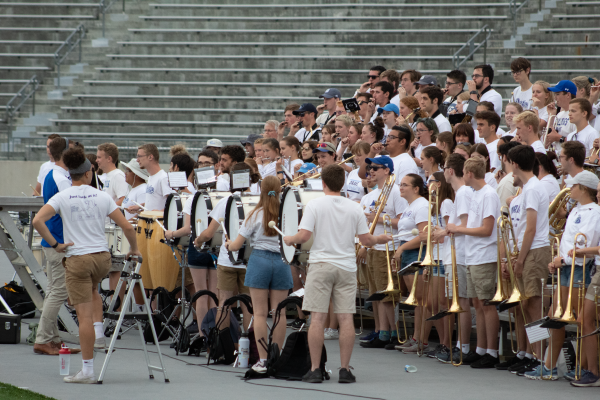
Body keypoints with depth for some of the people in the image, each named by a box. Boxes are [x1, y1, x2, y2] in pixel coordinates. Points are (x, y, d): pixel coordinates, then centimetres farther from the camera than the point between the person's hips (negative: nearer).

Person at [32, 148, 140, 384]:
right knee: (92, 290, 36)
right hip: (102, 258, 3)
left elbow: (37, 221, -16)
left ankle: (88, 370, -2)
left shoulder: (62, 198, -3)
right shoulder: (102, 197, 2)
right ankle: (98, 332, 17)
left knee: (84, 315, -2)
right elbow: (127, 227, -1)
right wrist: (134, 249, 16)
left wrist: (54, 245, -7)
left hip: (77, 259, -3)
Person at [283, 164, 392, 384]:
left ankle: (315, 369, -2)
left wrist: (289, 239, 10)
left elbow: (304, 236, -11)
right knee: (346, 319, 2)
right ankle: (345, 369, 2)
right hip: (346, 267, 2)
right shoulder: (354, 208, 3)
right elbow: (366, 239, 4)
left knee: (317, 319, -2)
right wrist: (380, 239, 24)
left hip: (321, 266, -2)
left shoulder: (314, 205, -4)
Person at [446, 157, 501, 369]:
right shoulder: (476, 194, 15)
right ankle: (480, 350, 18)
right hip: (472, 258, 9)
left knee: (487, 304, -6)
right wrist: (452, 229, 6)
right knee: (478, 304, 12)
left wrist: (458, 229, -12)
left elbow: (486, 230, -19)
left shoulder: (489, 195, -14)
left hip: (485, 258, -9)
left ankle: (492, 353, -3)